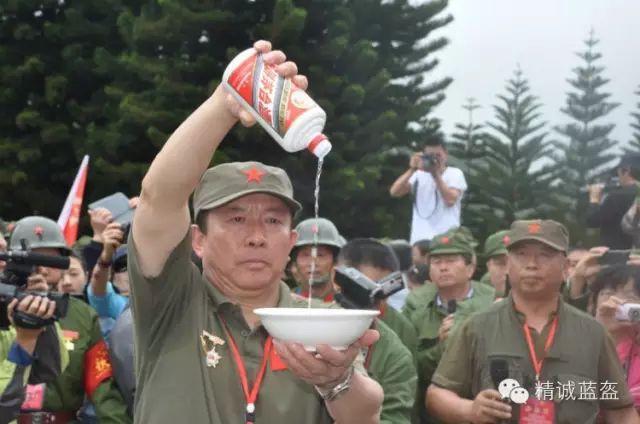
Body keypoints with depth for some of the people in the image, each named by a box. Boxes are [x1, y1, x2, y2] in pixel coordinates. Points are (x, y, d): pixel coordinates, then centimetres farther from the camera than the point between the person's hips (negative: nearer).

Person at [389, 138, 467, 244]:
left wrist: (436, 174, -12)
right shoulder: (419, 175, 11)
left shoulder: (455, 174, 4)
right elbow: (394, 192, -2)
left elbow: (450, 200, -13)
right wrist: (412, 170, -11)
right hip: (420, 239, 3)